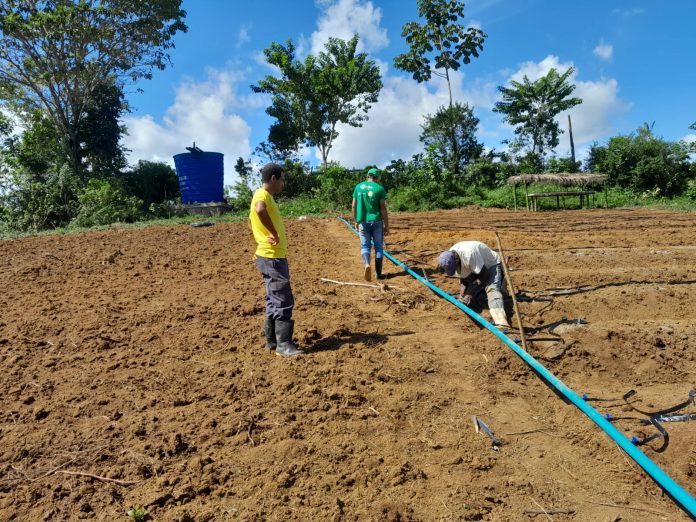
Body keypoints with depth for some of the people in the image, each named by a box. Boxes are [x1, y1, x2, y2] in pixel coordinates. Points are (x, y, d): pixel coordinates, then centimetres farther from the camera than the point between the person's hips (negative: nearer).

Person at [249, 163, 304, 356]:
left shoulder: (264, 196, 16)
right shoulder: (263, 195, -14)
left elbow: (251, 220, 30)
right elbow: (260, 210, -39)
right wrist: (274, 234, -28)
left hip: (273, 256, 10)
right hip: (272, 257, -10)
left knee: (274, 300, 15)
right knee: (283, 301, -6)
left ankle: (272, 340, 22)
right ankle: (283, 344, -1)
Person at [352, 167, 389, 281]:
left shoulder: (358, 187, 5)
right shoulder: (379, 188, -5)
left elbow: (354, 206, 6)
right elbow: (383, 208, -8)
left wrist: (356, 221, 17)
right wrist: (387, 225, -3)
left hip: (363, 221, 2)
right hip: (376, 221, -2)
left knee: (365, 246, 7)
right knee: (378, 247, 9)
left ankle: (366, 264, -21)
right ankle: (379, 273, 12)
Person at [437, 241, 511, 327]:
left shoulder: (469, 253, -40)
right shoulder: (449, 260, -18)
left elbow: (485, 274, -31)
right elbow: (462, 277, -5)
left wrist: (471, 294, -31)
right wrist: (462, 294, -22)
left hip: (491, 264, -7)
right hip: (474, 269, 8)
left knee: (492, 288, -32)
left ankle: (500, 321, -51)